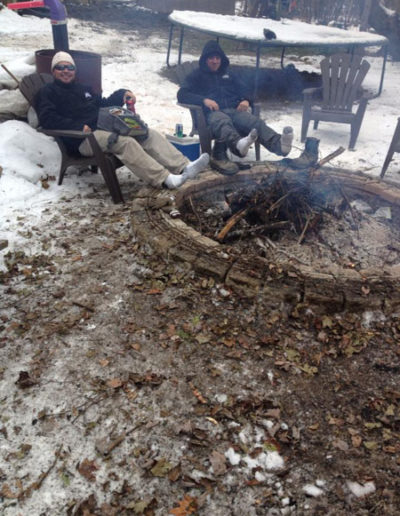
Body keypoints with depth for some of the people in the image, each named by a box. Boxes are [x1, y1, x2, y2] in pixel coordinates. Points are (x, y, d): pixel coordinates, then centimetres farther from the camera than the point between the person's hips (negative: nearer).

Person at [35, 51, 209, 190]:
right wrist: (79, 126, -18)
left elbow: (103, 104, 37)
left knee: (149, 134, -11)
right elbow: (48, 119, -8)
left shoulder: (83, 88, 32)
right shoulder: (48, 92, 9)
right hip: (83, 139, -8)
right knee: (124, 142, -34)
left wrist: (121, 94, 17)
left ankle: (184, 167, -24)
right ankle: (164, 179, -41)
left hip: (104, 127, 8)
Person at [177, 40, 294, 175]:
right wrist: (204, 100, -14)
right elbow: (182, 94, 5)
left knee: (255, 122, -30)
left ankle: (278, 144, -57)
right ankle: (239, 143, -74)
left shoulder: (228, 74, 31)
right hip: (213, 112, -3)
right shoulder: (197, 75, 18)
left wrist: (246, 100, -1)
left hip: (234, 110, 4)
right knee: (223, 122, -42)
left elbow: (243, 90, 26)